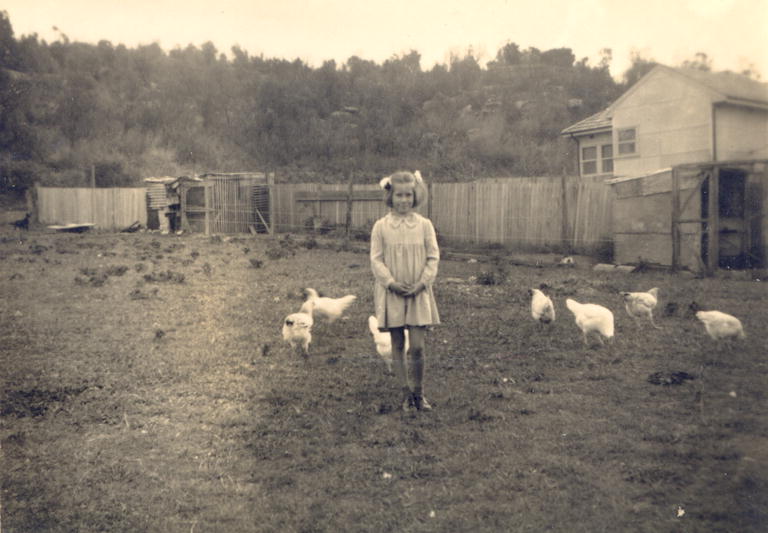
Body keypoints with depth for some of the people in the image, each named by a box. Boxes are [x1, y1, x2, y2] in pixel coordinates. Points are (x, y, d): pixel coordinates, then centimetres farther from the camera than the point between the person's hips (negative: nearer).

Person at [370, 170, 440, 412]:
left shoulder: (424, 225, 1)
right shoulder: (381, 226, -1)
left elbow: (433, 257, 1)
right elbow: (376, 259, -2)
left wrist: (421, 283, -11)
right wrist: (392, 283, -13)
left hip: (418, 293, 0)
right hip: (391, 293, 0)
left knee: (417, 347, -5)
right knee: (397, 345, 7)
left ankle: (419, 392, 14)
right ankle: (406, 393, 18)